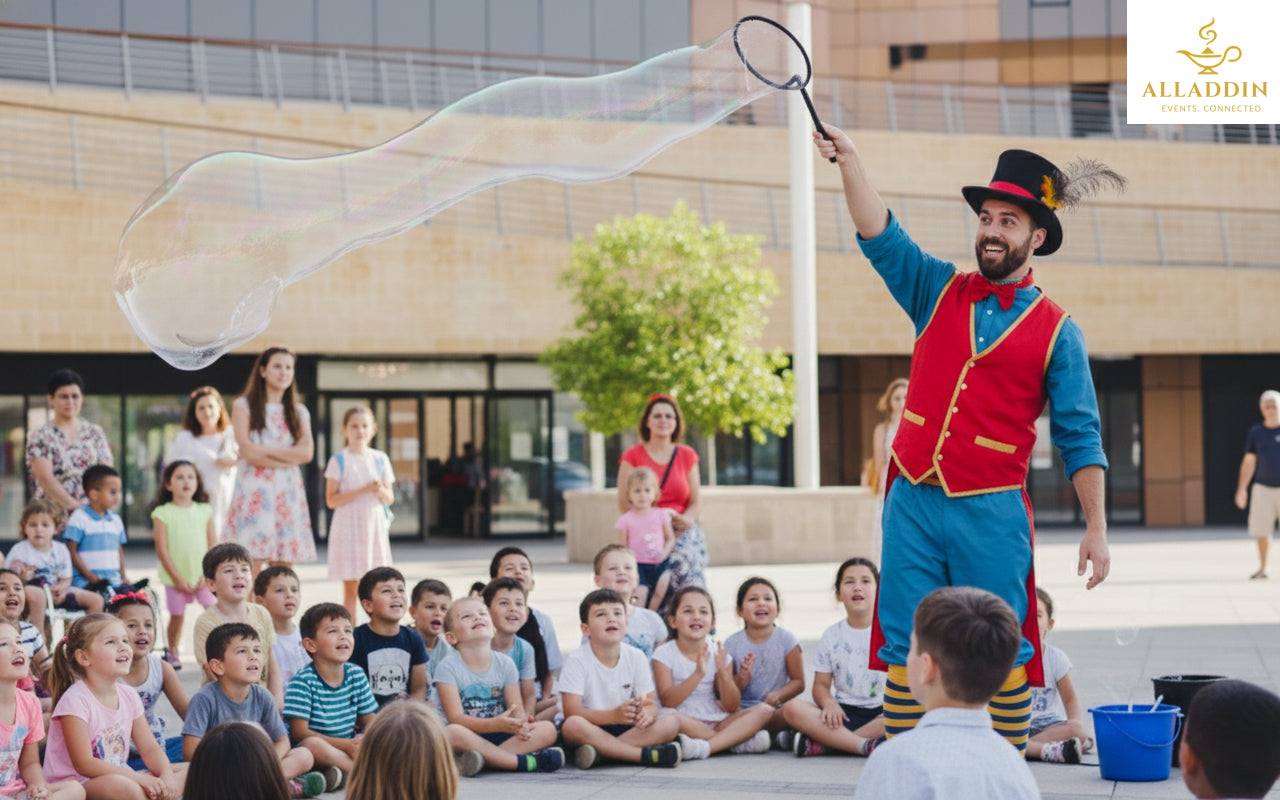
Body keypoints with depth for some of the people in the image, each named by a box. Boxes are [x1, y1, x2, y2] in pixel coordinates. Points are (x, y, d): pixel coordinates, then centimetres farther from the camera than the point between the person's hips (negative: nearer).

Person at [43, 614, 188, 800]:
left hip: (121, 776, 8)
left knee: (188, 771, -4)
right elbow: (84, 765, -22)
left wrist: (167, 776, -14)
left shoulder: (128, 695, 7)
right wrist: (139, 779, -25)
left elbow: (150, 749, 9)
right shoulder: (76, 700, -17)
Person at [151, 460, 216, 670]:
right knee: (177, 615, 4)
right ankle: (173, 653, 21)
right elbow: (162, 550, -5)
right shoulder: (163, 513, -3)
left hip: (203, 576, 2)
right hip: (176, 577, -2)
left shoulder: (204, 511, 6)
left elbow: (214, 545, 5)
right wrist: (177, 578, -9)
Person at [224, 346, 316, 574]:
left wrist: (265, 450, -6)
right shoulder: (243, 406, 6)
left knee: (284, 566, 0)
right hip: (254, 489, -4)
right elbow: (248, 452, -7)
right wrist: (288, 458, -5)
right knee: (251, 565, -12)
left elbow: (306, 452, -1)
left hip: (288, 493, 4)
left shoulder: (299, 412, 16)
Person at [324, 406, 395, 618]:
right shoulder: (339, 460, -1)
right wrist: (362, 491, -17)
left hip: (375, 526, 3)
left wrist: (381, 491, -12)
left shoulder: (380, 459, 10)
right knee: (350, 586, -4)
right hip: (348, 527, -3)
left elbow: (390, 498, 12)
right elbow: (331, 500, -7)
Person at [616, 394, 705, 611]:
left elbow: (696, 500, 14)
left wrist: (687, 519, -9)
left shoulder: (687, 456, 16)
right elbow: (623, 503, 3)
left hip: (683, 535, 2)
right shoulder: (633, 456, 7)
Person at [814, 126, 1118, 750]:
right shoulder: (938, 293, 12)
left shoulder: (1055, 330, 3)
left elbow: (1080, 438, 2)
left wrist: (1096, 528, -4)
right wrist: (848, 160, -15)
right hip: (913, 503, 3)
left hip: (992, 513, -3)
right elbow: (880, 237, 0)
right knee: (905, 652, 3)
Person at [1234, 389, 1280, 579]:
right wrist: (1242, 488, 5)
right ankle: (1263, 568, 13)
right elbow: (1249, 462, 11)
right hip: (1263, 488, 2)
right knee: (1261, 529, 2)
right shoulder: (1256, 432, 6)